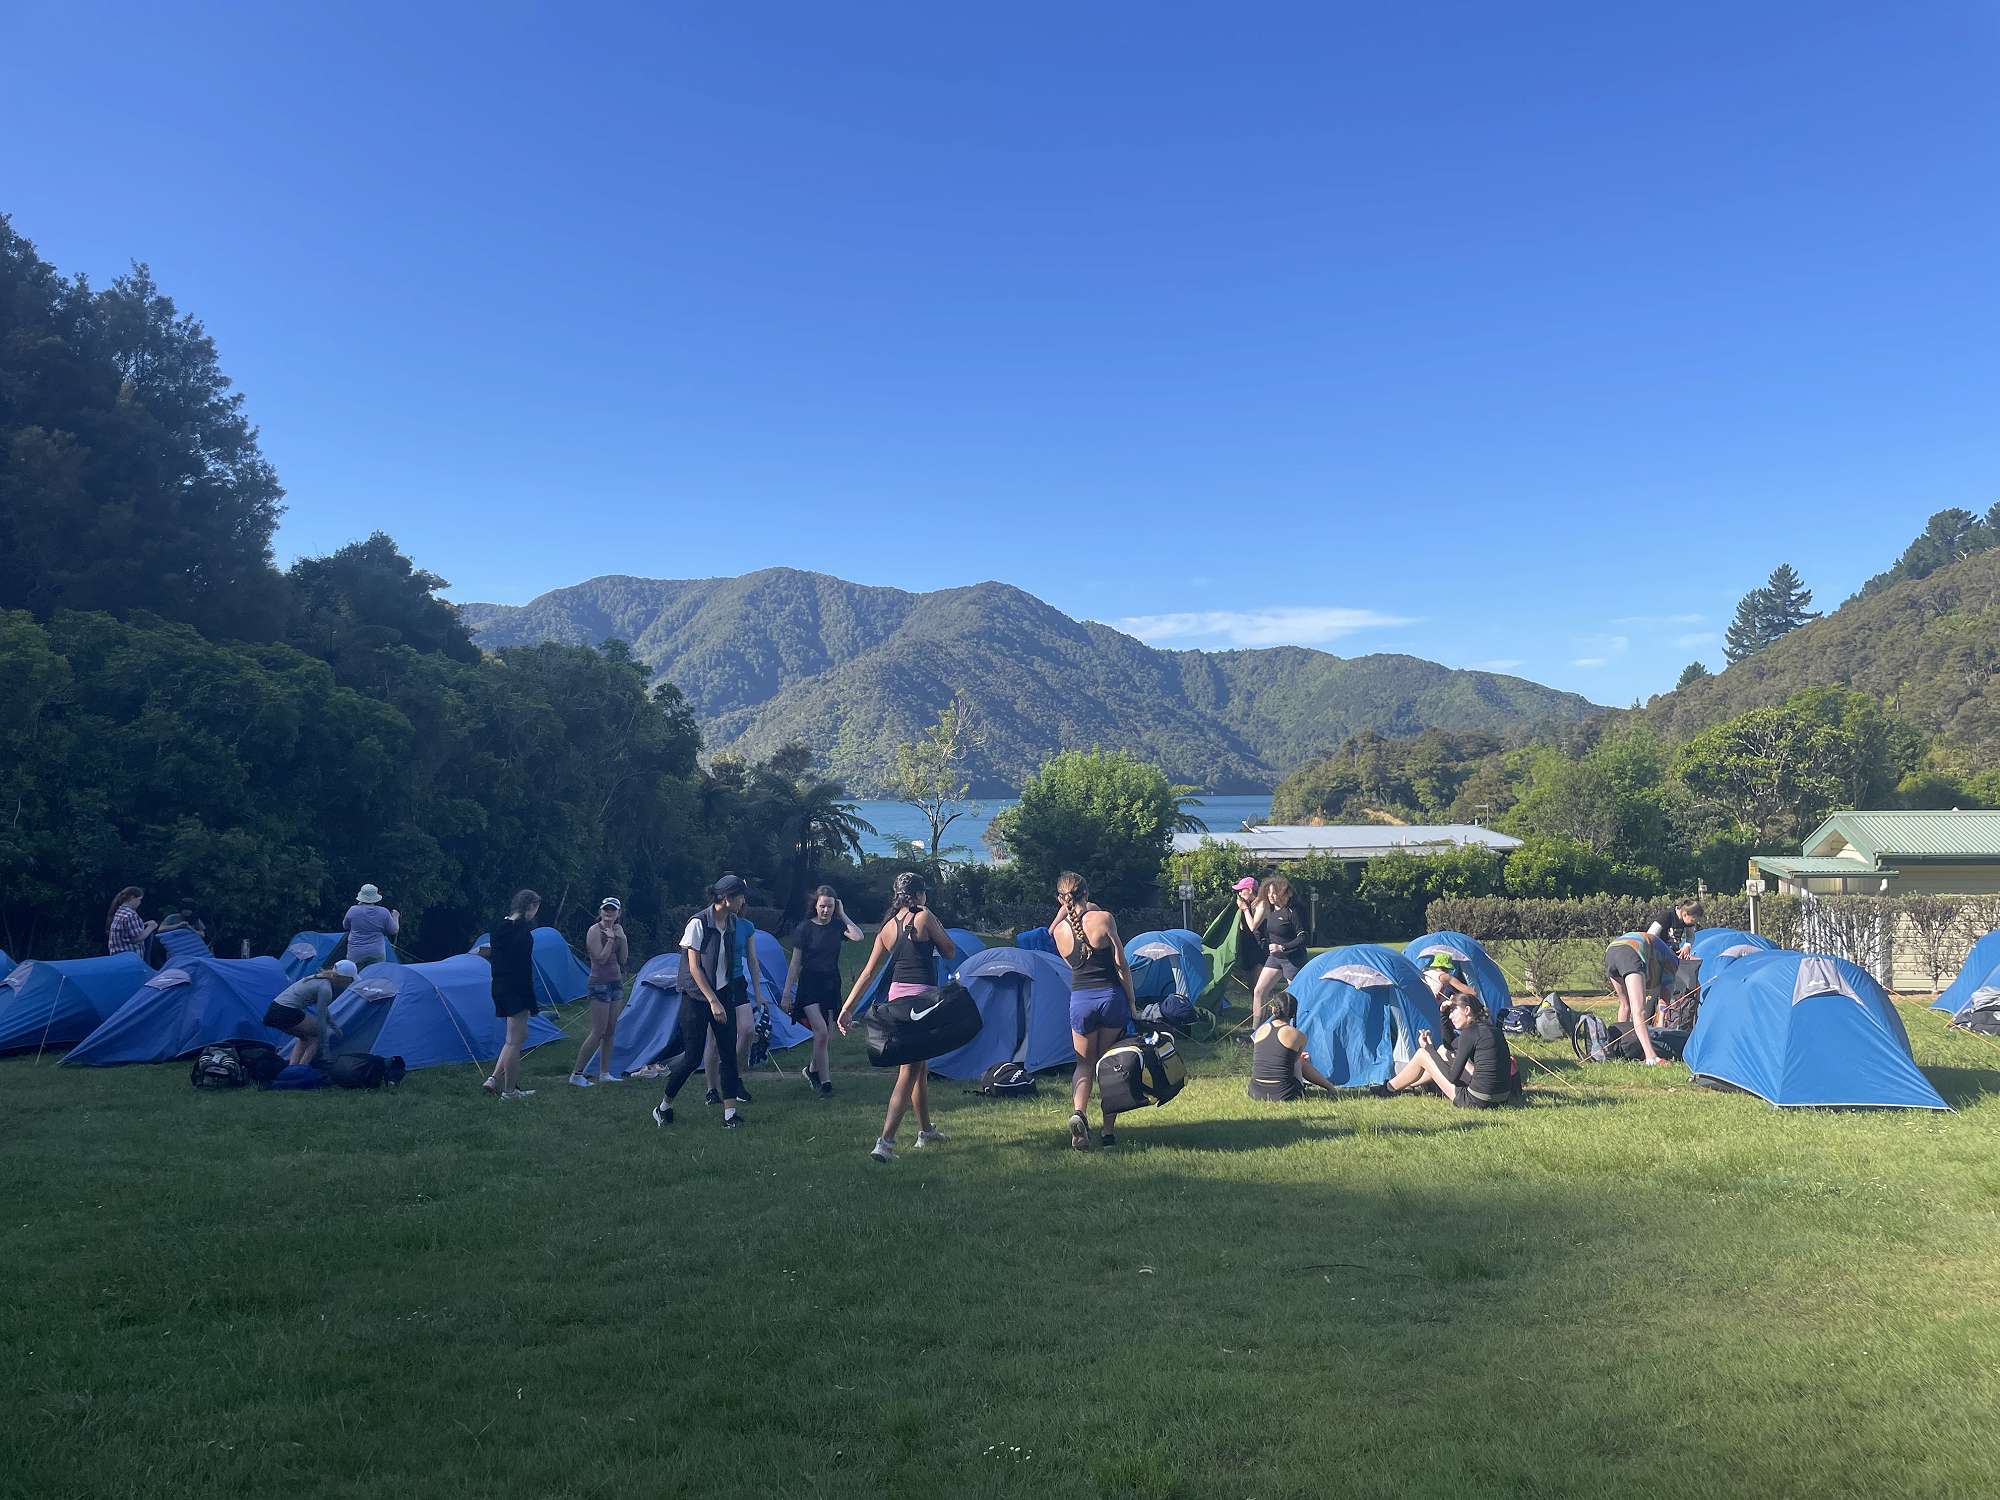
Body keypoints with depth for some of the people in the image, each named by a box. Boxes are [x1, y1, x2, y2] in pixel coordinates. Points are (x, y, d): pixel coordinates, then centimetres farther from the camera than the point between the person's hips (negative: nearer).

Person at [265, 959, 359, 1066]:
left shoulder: (317, 978, 18)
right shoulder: (325, 988, -10)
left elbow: (324, 1010, 31)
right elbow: (321, 1018, -6)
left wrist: (335, 1028, 39)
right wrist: (325, 1044, 3)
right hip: (286, 1013, -9)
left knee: (305, 1037, 25)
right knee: (317, 1034, 7)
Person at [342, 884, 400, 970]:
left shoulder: (353, 910, -4)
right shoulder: (384, 913, -3)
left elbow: (345, 926, 15)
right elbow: (394, 931, 7)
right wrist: (395, 917, 25)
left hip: (356, 954, -1)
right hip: (377, 954, 1)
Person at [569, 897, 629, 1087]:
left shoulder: (618, 929, 10)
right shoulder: (595, 931, -11)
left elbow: (623, 960, 6)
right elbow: (601, 958, -20)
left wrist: (622, 938, -5)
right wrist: (610, 938, -16)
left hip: (616, 983, 8)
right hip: (600, 984, -8)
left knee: (610, 1031, 11)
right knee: (598, 1032, -9)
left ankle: (604, 1073, 19)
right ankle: (577, 1074, -3)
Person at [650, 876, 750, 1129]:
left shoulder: (732, 923, 4)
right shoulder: (698, 923, -17)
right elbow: (694, 967, -16)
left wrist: (721, 999, 14)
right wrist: (713, 1001, -18)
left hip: (722, 994, 6)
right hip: (696, 997, -6)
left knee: (728, 1053, 1)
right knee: (693, 1057, -2)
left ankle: (730, 1112, 4)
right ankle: (663, 1107, 18)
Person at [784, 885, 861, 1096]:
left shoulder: (837, 926, 2)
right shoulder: (805, 928, -5)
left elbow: (858, 936, -19)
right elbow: (795, 963, -2)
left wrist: (842, 914, -10)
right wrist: (787, 992, -5)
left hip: (831, 984, 4)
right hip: (809, 984, -3)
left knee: (826, 1034, 6)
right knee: (821, 1031, -17)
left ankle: (811, 1070, 30)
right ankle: (825, 1081, -11)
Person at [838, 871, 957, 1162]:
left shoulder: (887, 927, 9)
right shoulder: (924, 917, -9)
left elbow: (869, 972, 7)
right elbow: (950, 952, -1)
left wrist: (847, 1008, 7)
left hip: (896, 996, 7)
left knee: (920, 1065, 22)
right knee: (910, 1070, -7)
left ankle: (926, 1130, 36)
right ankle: (885, 1141, -16)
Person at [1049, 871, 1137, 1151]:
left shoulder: (1059, 931, 0)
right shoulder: (1103, 918, -7)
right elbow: (1121, 965, -6)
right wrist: (1132, 1003, 4)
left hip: (1080, 1000, 1)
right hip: (1112, 996, -1)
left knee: (1085, 1063, 14)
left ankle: (1078, 1112, -13)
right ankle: (1109, 1130, 16)